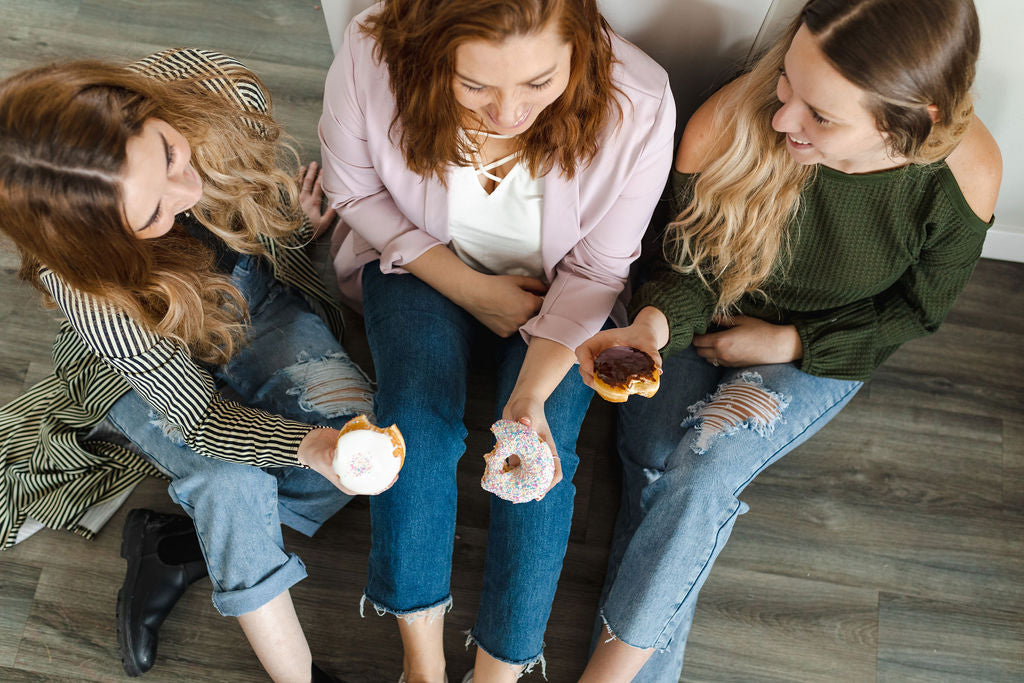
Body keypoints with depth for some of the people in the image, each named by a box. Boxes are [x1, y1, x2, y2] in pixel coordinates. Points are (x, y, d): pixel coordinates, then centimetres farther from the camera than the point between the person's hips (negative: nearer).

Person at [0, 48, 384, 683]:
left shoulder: (213, 86, -30)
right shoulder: (79, 277, -36)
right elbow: (197, 414, -30)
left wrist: (294, 222, -13)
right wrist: (308, 446, -43)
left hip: (256, 294, 4)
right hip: (143, 362, -3)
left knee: (362, 427, -19)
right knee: (232, 481, -27)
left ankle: (177, 548, -5)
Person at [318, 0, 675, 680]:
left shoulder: (639, 108, -30)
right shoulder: (371, 55, -29)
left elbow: (594, 272, -17)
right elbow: (354, 190, -10)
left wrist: (532, 394, -30)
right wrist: (470, 289, -18)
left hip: (558, 291, 0)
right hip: (423, 263, 1)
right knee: (417, 422, -24)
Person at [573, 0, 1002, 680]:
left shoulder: (963, 173, -23)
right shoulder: (729, 123, -26)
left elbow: (913, 310, -5)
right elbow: (691, 265, -11)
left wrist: (786, 343, -15)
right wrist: (655, 324, -33)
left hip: (818, 355, 0)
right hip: (703, 321, 1)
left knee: (704, 469, -24)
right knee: (656, 461, -23)